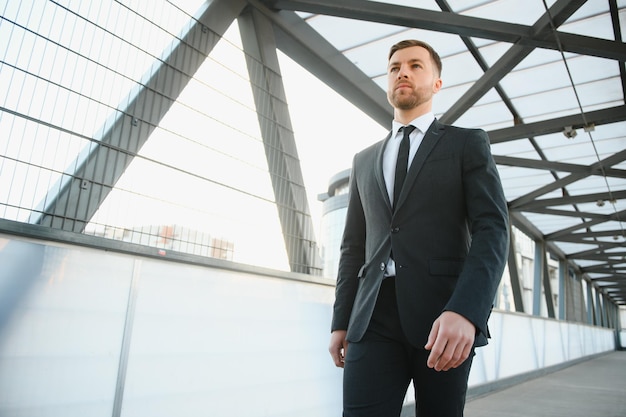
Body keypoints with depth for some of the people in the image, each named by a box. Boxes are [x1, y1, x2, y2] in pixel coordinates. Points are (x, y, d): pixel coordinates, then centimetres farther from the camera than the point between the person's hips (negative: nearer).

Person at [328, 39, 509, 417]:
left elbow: (493, 229, -5)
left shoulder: (468, 144, 8)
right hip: (374, 315, 3)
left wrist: (466, 311, -20)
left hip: (446, 315, -2)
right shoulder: (365, 160, 19)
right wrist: (341, 321, 11)